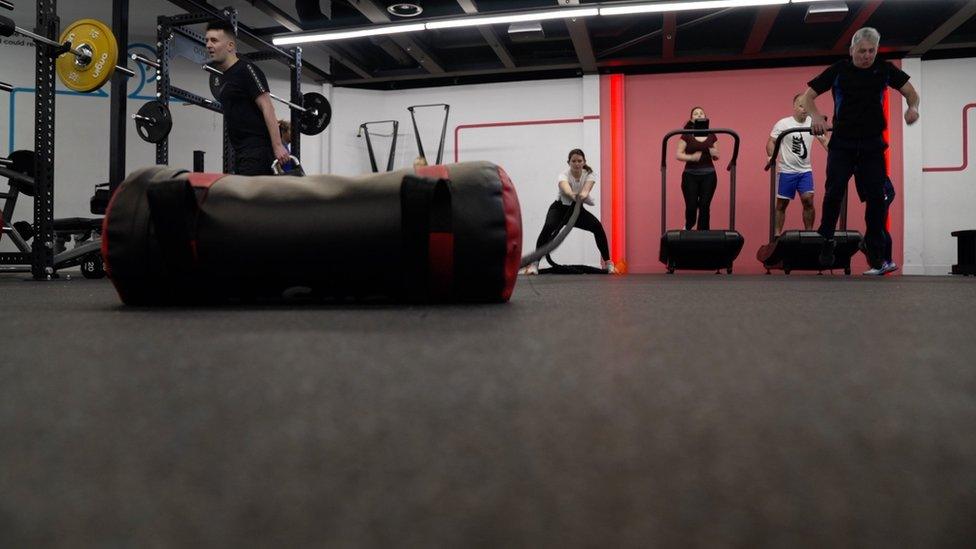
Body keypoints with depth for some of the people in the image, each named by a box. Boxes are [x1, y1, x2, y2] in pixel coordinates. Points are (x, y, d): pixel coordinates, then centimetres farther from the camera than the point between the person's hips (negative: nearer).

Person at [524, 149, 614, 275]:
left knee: (598, 227, -22)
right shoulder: (563, 176, -27)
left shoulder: (589, 175, -18)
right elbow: (566, 189, -51)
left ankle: (607, 262, -6)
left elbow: (586, 189, -41)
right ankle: (534, 263, -33)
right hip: (560, 208, -3)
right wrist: (572, 195, -76)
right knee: (548, 227, -34)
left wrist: (583, 195, -67)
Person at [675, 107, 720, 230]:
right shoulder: (687, 135, -1)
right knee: (691, 206, -2)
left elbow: (716, 156, 13)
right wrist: (691, 157, -21)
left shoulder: (711, 136, 7)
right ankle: (688, 228, 27)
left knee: (705, 206, 0)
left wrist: (714, 153, -10)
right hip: (690, 175, -2)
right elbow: (678, 155, -4)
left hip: (708, 175, 2)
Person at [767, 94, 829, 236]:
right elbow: (771, 142, -6)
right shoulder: (783, 124, -6)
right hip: (786, 171, -3)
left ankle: (809, 232, 5)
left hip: (805, 171, 3)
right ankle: (777, 234, 12)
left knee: (808, 201, -7)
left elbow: (824, 140, 9)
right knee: (781, 204, 3)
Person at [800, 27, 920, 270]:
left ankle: (873, 245, 16)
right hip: (842, 143, -2)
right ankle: (826, 241, 5)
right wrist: (815, 115, -22)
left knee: (876, 196, -1)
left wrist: (913, 107, -13)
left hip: (873, 144, 2)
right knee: (834, 193, -12)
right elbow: (808, 96, -2)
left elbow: (910, 91, 10)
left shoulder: (884, 69, 4)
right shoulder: (838, 70, -2)